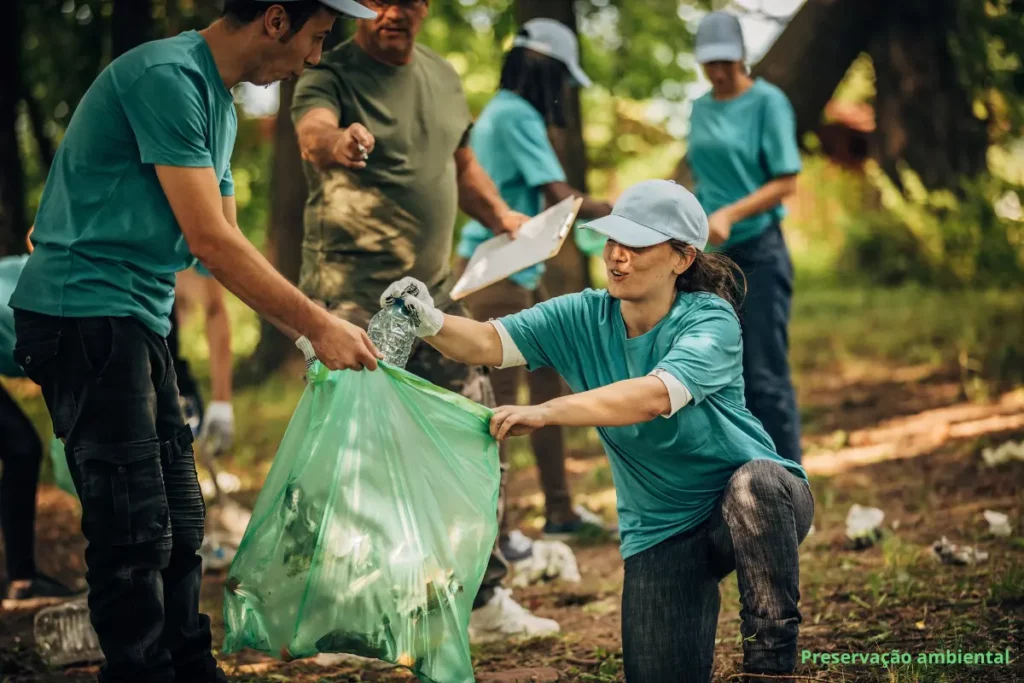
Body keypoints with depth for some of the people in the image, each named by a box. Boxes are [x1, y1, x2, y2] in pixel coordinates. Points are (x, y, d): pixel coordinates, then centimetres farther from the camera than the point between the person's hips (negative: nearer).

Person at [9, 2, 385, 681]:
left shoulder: (218, 103, 15)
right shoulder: (167, 76, -17)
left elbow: (228, 243, 19)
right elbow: (209, 240, -19)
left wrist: (319, 327, 10)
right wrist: (317, 325, -14)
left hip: (136, 320, 10)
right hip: (84, 313, -10)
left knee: (178, 519, 14)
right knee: (136, 528, -9)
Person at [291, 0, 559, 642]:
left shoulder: (443, 76, 12)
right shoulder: (332, 75, -10)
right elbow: (312, 132, -32)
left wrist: (500, 214, 5)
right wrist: (337, 143, -56)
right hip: (353, 296, -7)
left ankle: (486, 599, 23)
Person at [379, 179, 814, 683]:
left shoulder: (709, 321, -20)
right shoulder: (583, 318, -5)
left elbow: (655, 396, -38)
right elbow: (488, 343, -16)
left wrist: (546, 412, -47)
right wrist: (430, 323, -38)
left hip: (758, 507, -4)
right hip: (661, 529, 4)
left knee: (754, 482, -38)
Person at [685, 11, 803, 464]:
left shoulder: (768, 103, -6)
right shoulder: (701, 109, 11)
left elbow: (786, 182, -12)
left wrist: (730, 214, -22)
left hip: (758, 253, -6)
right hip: (711, 257, 6)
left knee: (765, 375, -8)